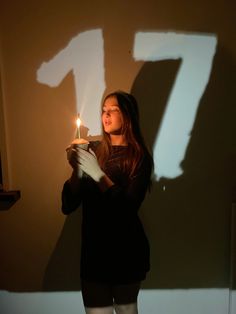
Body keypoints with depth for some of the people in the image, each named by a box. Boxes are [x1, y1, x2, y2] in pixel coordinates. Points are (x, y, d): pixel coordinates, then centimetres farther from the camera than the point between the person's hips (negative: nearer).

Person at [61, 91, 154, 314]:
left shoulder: (140, 157, -10)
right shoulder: (92, 150, -2)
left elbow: (129, 207, -20)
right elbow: (68, 206, -5)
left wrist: (98, 173, -24)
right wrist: (77, 170, -21)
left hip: (127, 249, -1)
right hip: (93, 247, 2)